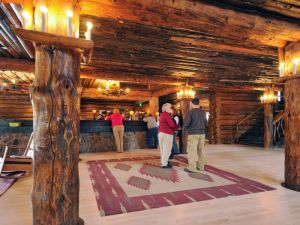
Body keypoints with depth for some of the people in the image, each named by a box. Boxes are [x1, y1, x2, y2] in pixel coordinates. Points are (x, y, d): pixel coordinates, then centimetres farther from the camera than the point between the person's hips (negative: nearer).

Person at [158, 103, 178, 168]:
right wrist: (177, 126, 0)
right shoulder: (167, 115, -14)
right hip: (166, 134, -10)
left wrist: (174, 128, 7)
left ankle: (163, 161, 23)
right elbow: (172, 124, -20)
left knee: (163, 149, 15)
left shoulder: (162, 114, 17)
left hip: (161, 133, 10)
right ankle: (164, 164, -1)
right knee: (167, 149, -4)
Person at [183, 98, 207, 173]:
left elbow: (186, 124, -13)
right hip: (202, 133, 6)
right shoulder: (203, 112, 8)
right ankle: (201, 166, 18)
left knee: (192, 150, -4)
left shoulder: (191, 112, -9)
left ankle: (191, 168, -3)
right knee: (201, 150, 11)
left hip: (193, 134, -6)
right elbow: (205, 124, 13)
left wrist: (187, 127, 9)